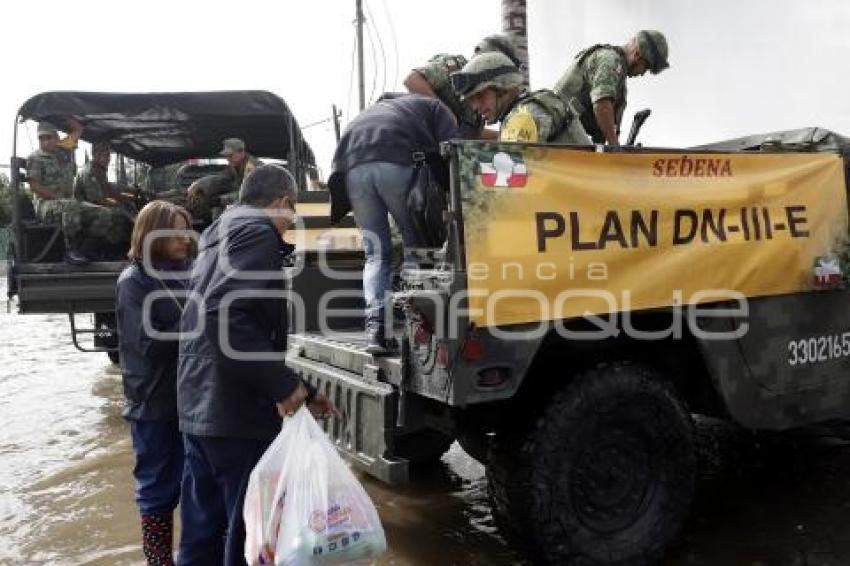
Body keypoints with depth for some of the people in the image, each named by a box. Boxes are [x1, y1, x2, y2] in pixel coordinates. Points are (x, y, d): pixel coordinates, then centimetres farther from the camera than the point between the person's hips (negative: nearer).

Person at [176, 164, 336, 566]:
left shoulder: (220, 237, 21)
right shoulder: (256, 232, -10)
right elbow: (224, 315, -27)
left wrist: (302, 393, 22)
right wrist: (284, 385, -19)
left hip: (199, 410, 10)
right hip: (237, 415, -10)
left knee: (202, 533, 18)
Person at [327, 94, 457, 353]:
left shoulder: (369, 112, 42)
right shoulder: (433, 106, 28)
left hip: (352, 167, 4)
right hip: (398, 163, -4)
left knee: (376, 253, 9)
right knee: (416, 244, 9)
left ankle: (374, 324, -5)